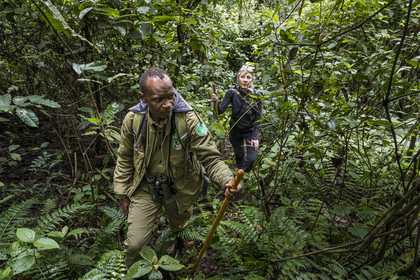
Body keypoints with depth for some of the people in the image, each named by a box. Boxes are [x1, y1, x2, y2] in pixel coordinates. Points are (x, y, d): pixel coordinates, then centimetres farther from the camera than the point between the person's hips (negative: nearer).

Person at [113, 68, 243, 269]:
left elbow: (211, 158, -24)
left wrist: (228, 181, -44)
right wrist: (123, 194, 3)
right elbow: (125, 159, -2)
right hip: (145, 189, 1)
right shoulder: (132, 119, -17)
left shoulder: (188, 119, -26)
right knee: (134, 244, 1)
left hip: (179, 190, 0)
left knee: (179, 229, 26)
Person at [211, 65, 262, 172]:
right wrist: (216, 102, -39)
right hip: (235, 130, 1)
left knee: (251, 158, -7)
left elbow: (258, 118, -9)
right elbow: (221, 110, -18)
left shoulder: (256, 95, -15)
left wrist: (255, 137, -12)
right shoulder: (232, 92, -14)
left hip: (250, 131, 0)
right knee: (239, 156, 15)